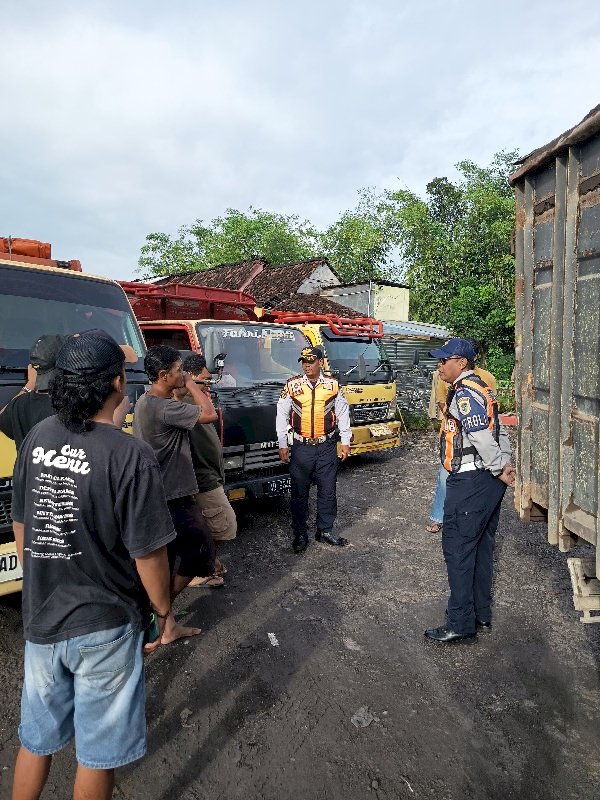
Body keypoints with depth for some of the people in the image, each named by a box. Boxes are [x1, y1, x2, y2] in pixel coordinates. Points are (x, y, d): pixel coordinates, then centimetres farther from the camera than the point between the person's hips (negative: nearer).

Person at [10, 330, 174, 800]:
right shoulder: (130, 456, -25)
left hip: (41, 619, 5)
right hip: (104, 625, -5)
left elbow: (21, 528, 5)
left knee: (36, 739, 27)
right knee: (97, 752, 18)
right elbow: (147, 554, -19)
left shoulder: (37, 438, -6)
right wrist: (164, 611, -1)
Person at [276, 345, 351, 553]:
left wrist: (345, 442, 5)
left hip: (327, 447, 1)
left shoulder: (332, 385, 0)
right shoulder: (292, 385, -3)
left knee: (327, 490, 10)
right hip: (301, 448, -1)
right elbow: (282, 415, 1)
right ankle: (300, 534, 21)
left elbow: (343, 414, 7)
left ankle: (325, 530, 26)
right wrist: (282, 445, -1)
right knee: (299, 492, 7)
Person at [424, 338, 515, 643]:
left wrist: (499, 469, -12)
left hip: (469, 482, -10)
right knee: (481, 547, 17)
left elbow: (481, 436, -24)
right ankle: (481, 614, 29)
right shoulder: (480, 387, 16)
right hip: (487, 481, 10)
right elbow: (497, 430, 15)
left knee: (457, 547, -2)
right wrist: (504, 464, 7)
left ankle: (461, 622, 7)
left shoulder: (465, 392, -16)